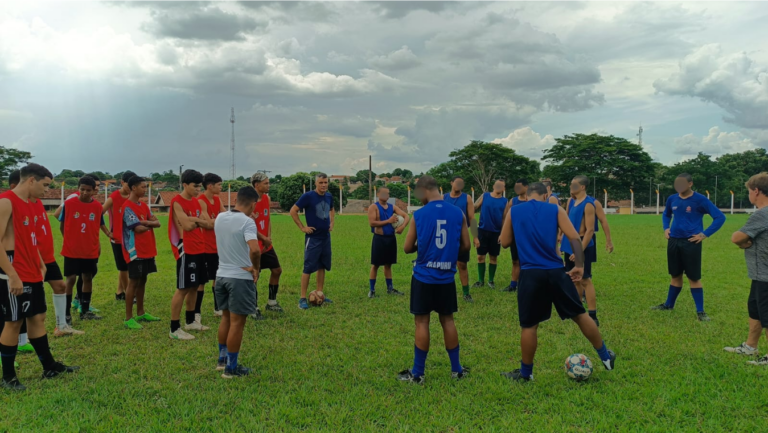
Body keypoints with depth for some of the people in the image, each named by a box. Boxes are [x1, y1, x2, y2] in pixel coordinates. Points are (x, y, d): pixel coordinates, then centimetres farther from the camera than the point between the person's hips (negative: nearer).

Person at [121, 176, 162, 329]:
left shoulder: (143, 205, 13)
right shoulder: (127, 207, -14)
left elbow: (157, 222, 5)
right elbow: (138, 228, -21)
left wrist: (145, 223, -15)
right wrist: (150, 224, -2)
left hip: (147, 249, 8)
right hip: (135, 251, -8)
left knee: (142, 281, 14)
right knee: (134, 282, -4)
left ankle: (141, 313, 25)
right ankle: (128, 318, 2)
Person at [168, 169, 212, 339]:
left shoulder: (196, 202, 13)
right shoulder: (177, 202, -12)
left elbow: (209, 224, 8)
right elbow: (187, 226, -22)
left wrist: (194, 220, -12)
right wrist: (199, 221, -3)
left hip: (199, 249, 8)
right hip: (186, 250, -8)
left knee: (195, 286, 14)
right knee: (183, 288, -5)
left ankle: (190, 321, 27)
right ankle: (174, 329, 2)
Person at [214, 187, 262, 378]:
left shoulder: (220, 217, 3)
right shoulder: (247, 222, -18)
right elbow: (255, 249, -31)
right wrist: (256, 268, -15)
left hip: (222, 275, 7)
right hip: (241, 277, -7)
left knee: (226, 318, 22)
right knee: (237, 322, 3)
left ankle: (222, 359, 34)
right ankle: (231, 368, 11)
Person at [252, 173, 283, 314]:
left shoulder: (266, 198, 5)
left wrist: (269, 237, -1)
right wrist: (264, 238, -15)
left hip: (267, 244, 8)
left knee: (277, 270, 13)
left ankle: (272, 303, 28)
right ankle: (255, 309, 13)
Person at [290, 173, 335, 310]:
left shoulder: (329, 196, 6)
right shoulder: (308, 196, -13)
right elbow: (293, 211, -11)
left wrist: (331, 223, 11)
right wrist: (302, 227, -12)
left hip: (326, 237, 7)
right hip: (313, 237, -6)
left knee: (322, 266, 12)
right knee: (308, 268, -6)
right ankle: (303, 299, 0)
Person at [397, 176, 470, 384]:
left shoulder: (418, 215, -8)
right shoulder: (458, 213, -2)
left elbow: (408, 248, -3)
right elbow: (465, 245, 3)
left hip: (424, 276, -3)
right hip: (447, 277, 3)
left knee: (422, 321, 4)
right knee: (447, 320, 15)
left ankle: (417, 373, 10)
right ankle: (456, 369, 23)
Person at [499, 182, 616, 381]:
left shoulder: (514, 211, 7)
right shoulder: (555, 210, 6)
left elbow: (505, 242, 11)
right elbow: (575, 238, -3)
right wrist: (579, 265, 1)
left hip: (530, 273, -1)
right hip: (556, 271, 1)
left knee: (529, 325, 9)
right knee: (580, 315, 16)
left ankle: (525, 373, 20)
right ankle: (606, 357, 29)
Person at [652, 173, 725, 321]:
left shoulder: (700, 200, -10)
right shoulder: (672, 199, 5)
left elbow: (720, 217, -8)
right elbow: (666, 214, 26)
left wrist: (705, 234, -13)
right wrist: (666, 228, 9)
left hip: (691, 243, -4)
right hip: (673, 241, 5)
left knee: (694, 278, -1)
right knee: (676, 275, 16)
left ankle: (700, 311, 9)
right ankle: (668, 304, 28)